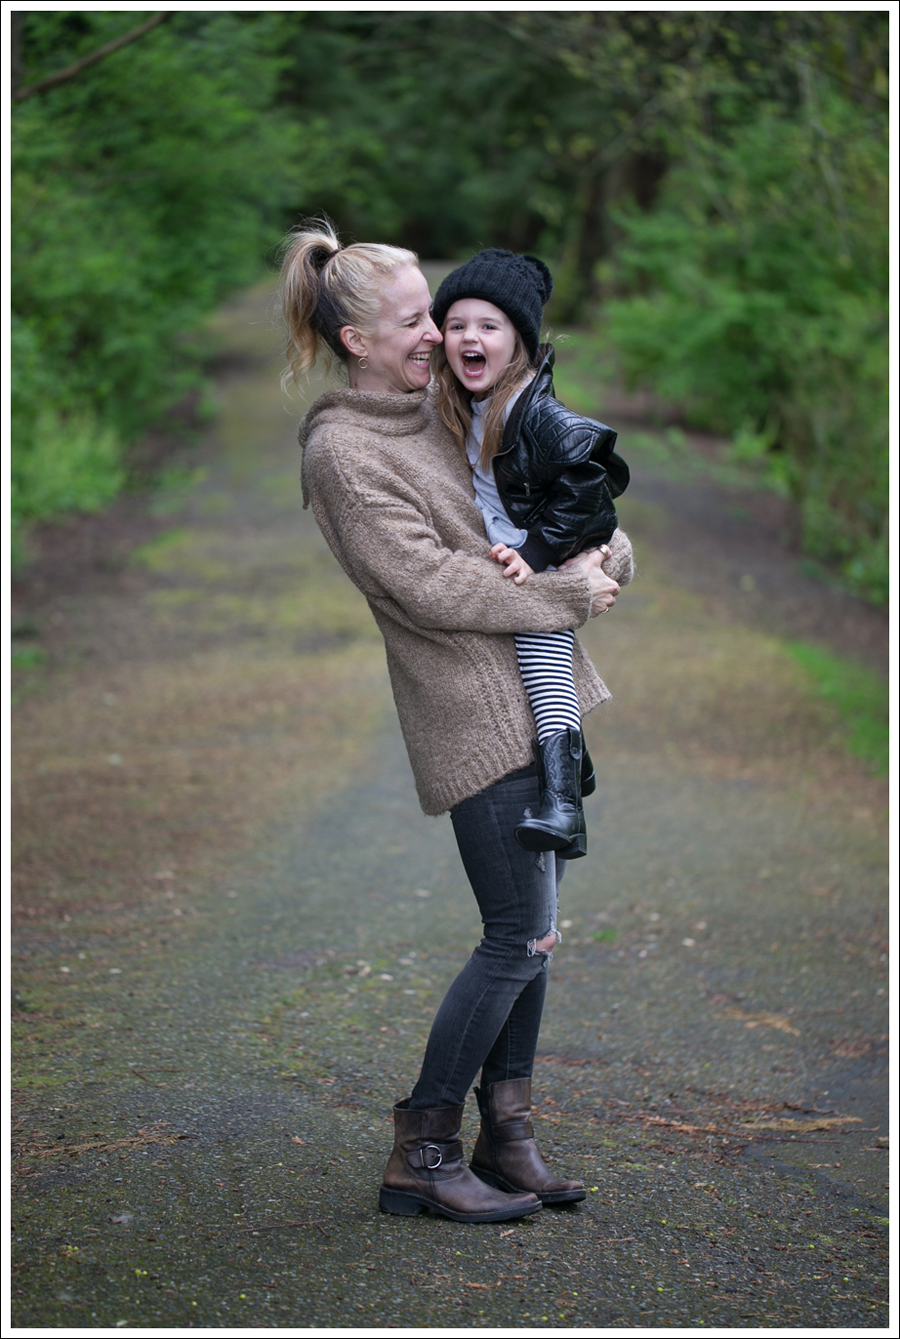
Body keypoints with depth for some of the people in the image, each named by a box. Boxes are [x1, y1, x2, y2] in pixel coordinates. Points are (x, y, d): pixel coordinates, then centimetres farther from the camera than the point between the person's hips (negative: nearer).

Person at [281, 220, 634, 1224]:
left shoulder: (434, 411, 14)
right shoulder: (341, 450, -11)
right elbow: (429, 584, -18)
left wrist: (602, 550, 1)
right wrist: (567, 597, -12)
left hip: (533, 698, 8)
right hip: (472, 716, -8)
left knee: (531, 928, 10)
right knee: (518, 935, -7)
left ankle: (506, 1140, 20)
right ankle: (420, 1156, 4)